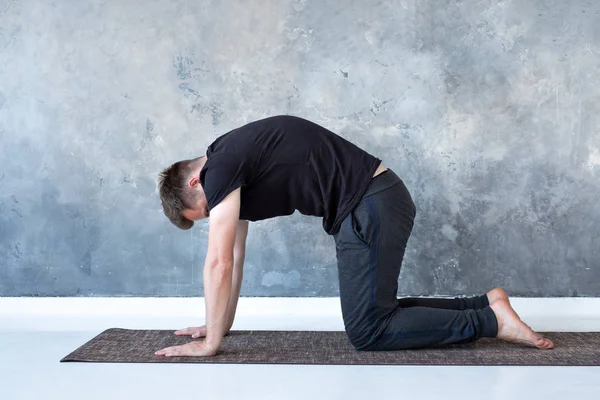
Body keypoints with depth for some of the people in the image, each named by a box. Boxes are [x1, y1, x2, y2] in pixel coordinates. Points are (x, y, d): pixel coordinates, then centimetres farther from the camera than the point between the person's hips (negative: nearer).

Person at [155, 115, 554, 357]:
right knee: (373, 312, 18)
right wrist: (220, 325, 26)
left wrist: (211, 343, -5)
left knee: (368, 331, -5)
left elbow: (219, 262, -13)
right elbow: (236, 257, 24)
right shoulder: (234, 166, 19)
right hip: (378, 201, 10)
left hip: (372, 208, -10)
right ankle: (486, 303, 20)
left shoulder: (220, 168, -10)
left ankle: (490, 320, -2)